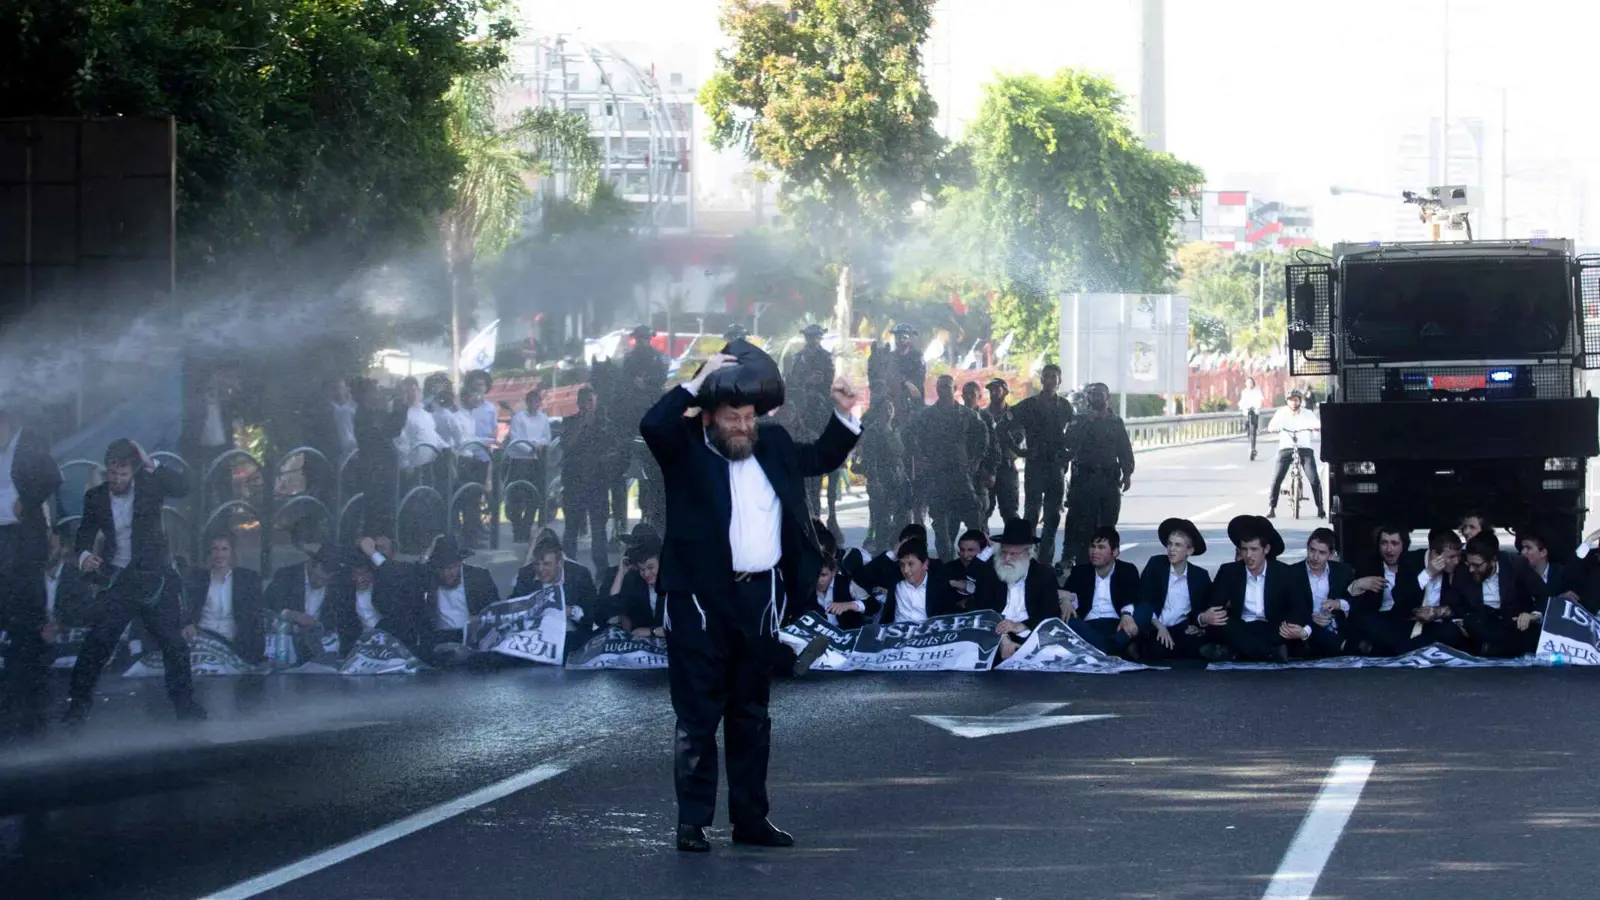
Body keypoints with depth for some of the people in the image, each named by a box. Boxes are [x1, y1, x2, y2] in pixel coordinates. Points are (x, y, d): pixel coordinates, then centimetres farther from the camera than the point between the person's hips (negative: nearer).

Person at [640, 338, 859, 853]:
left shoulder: (772, 445, 13)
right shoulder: (685, 448, -2)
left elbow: (822, 459, 28)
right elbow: (652, 425, -22)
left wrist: (844, 416, 13)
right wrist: (698, 382, -18)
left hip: (761, 598, 5)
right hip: (700, 598, -5)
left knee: (751, 715, 13)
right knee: (698, 716, -1)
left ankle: (750, 819, 20)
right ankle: (692, 822, 3)